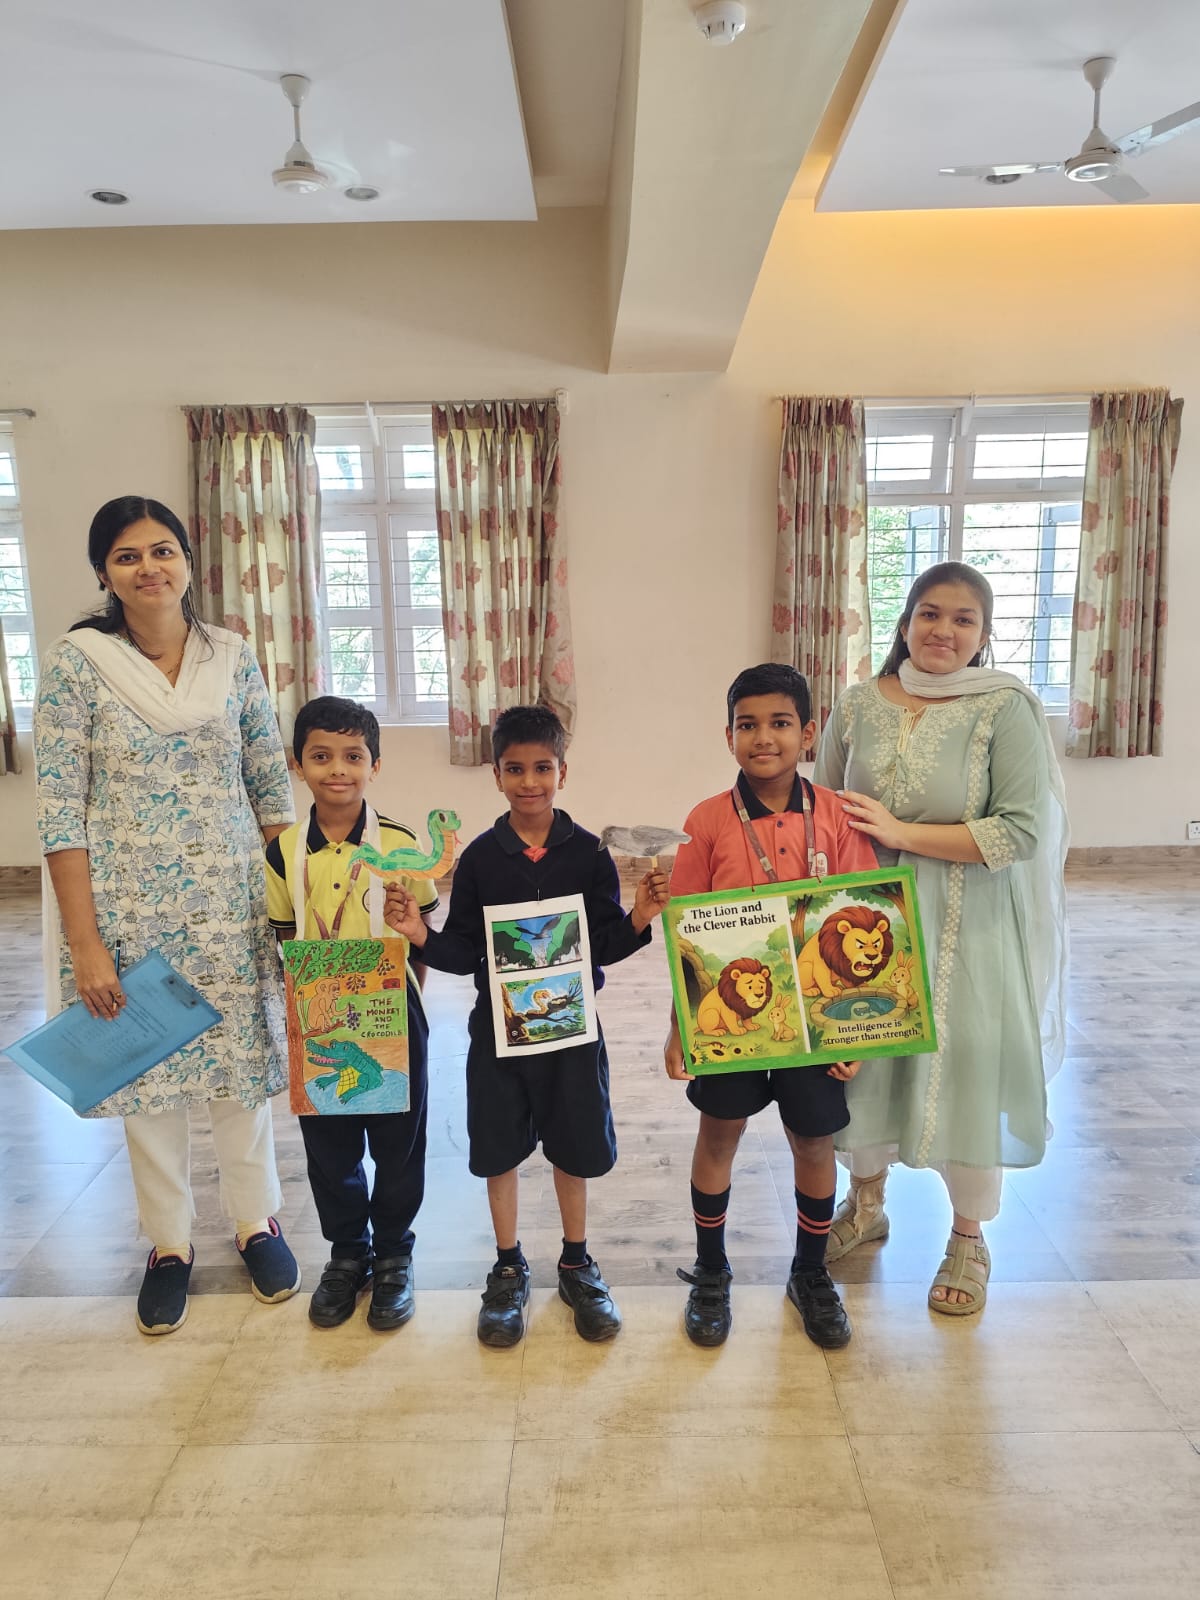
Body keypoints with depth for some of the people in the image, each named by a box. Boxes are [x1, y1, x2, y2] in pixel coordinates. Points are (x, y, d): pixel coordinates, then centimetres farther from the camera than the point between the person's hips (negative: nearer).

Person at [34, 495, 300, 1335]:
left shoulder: (233, 656, 2)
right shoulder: (75, 662, -6)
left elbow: (271, 784, 6)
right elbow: (60, 809, -8)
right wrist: (84, 942, -11)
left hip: (232, 902, 2)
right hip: (130, 908, -1)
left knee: (244, 1058, 10)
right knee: (147, 1069, 10)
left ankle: (257, 1220, 32)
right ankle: (170, 1243, 31)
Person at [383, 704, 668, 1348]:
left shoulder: (588, 854, -6)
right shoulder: (480, 858, -4)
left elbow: (605, 946, -5)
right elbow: (464, 952, -2)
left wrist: (640, 918, -23)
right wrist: (420, 935, -19)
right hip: (498, 1024, 1)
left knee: (575, 1145, 14)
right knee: (498, 1148, 12)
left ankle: (576, 1263, 37)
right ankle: (509, 1268, 35)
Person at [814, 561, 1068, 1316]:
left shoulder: (1006, 709, -10)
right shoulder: (860, 704, 0)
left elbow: (1022, 831, -17)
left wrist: (901, 833, -20)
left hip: (967, 926, -3)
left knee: (966, 1067, 6)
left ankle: (970, 1238, 32)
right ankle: (867, 1204, 41)